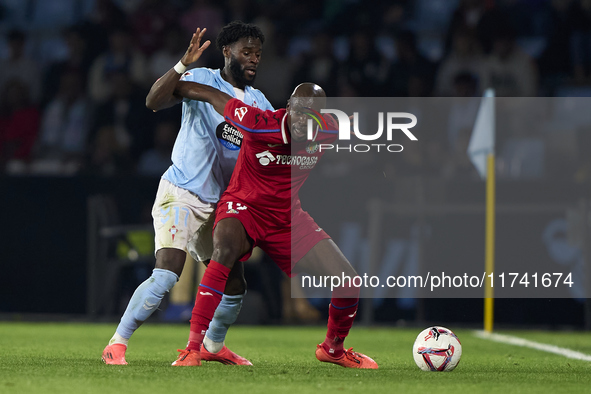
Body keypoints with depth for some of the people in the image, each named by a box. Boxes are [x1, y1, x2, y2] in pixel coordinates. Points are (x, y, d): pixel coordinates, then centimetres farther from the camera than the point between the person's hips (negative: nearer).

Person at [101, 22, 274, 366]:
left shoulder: (259, 103, 10)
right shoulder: (202, 81, -9)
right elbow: (154, 102, -24)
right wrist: (183, 65, -36)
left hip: (220, 204, 7)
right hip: (182, 195, -7)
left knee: (235, 287, 10)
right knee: (166, 276, -24)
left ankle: (213, 346, 36)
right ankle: (117, 345, -15)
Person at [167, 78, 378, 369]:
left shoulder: (326, 132, -12)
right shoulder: (259, 124, -24)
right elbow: (212, 95, -10)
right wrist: (171, 86, 3)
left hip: (288, 219, 5)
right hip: (243, 206, -5)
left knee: (349, 283, -3)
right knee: (225, 249, -40)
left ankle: (333, 348, 30)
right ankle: (193, 348, -37)